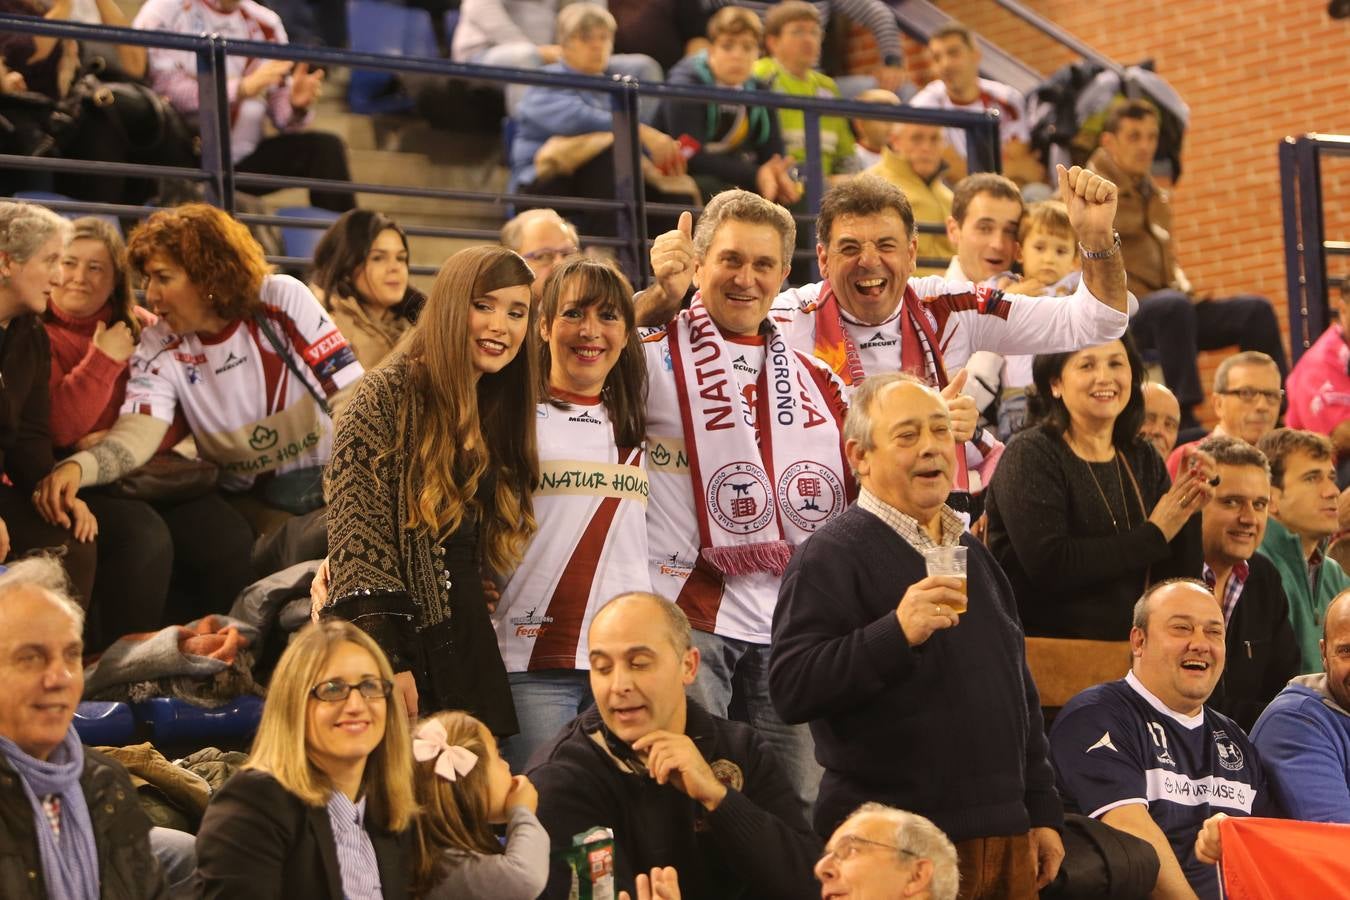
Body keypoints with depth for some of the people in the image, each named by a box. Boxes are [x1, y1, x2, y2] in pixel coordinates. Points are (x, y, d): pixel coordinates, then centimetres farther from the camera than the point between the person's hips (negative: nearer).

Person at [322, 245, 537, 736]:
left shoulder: (499, 414, 17)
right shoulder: (388, 394, -6)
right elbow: (358, 535, -13)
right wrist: (389, 661, -21)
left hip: (469, 652, 7)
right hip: (402, 648, -7)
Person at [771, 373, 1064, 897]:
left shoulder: (973, 554, 17)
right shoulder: (831, 557, -8)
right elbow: (790, 690, -21)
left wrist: (1042, 812, 19)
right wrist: (897, 633, -30)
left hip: (1005, 835, 7)